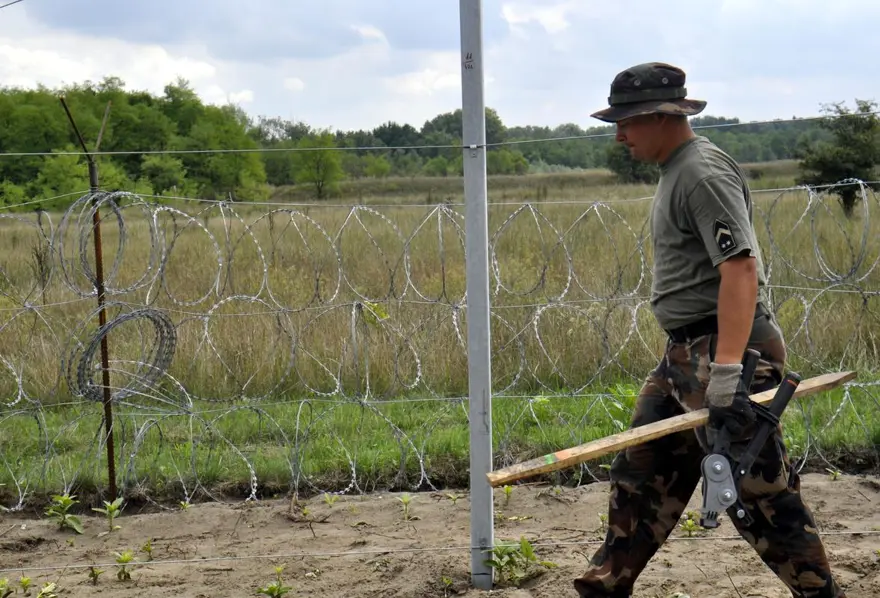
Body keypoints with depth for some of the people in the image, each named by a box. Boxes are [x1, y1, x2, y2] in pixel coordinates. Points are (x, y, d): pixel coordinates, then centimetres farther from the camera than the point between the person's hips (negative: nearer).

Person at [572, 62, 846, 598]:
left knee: (760, 493, -5)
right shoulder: (675, 171, 16)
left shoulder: (703, 172, -16)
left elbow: (740, 268, -26)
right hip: (686, 352, 10)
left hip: (725, 350, -10)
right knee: (639, 473, 14)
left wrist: (726, 374, -33)